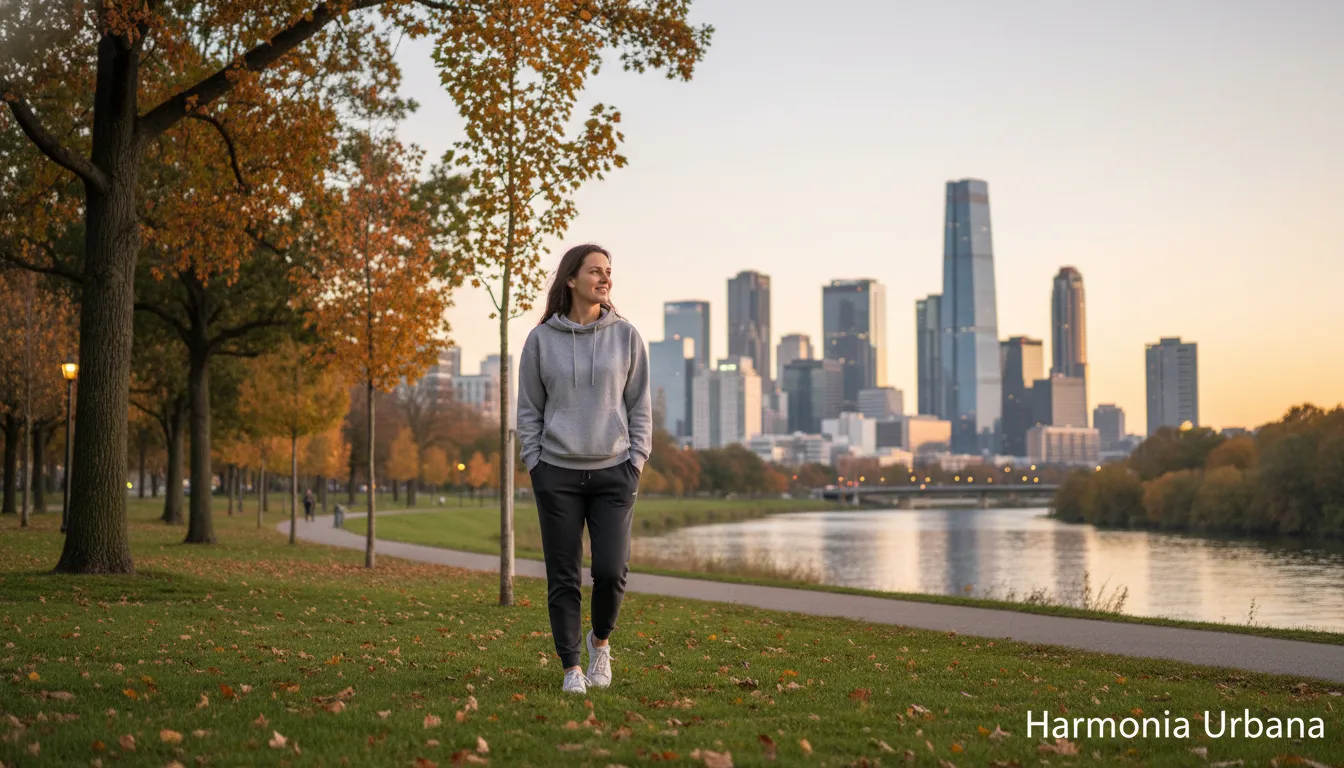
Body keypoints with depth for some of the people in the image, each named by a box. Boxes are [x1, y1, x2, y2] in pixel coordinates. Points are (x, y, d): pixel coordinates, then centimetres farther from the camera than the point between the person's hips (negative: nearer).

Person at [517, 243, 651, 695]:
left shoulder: (626, 336, 4)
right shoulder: (541, 340, 2)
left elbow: (640, 405, 7)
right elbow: (528, 409, 6)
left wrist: (636, 462, 0)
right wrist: (535, 464, -1)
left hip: (614, 473, 0)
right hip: (557, 475, 0)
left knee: (611, 571, -8)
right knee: (563, 577, 2)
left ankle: (600, 640, 21)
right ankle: (571, 667, 14)